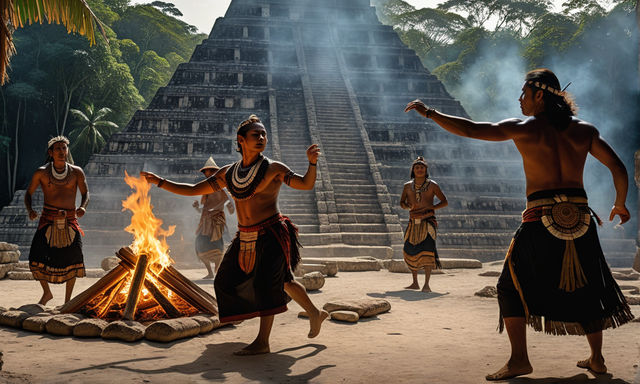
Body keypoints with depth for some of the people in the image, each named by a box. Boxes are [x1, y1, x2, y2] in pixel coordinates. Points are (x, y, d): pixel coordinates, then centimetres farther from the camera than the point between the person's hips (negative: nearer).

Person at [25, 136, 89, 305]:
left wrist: (83, 207, -13)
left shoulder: (76, 172, 4)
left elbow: (85, 193, 8)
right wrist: (30, 210, -9)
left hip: (70, 220, 0)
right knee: (37, 259, -11)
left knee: (73, 260, -4)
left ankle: (67, 300, 13)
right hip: (48, 220, 0)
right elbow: (28, 194, 11)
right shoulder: (41, 173, 3)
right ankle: (47, 293, 14)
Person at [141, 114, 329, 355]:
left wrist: (312, 162, -32)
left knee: (266, 281, -15)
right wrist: (159, 182, 12)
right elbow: (194, 190, 14)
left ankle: (262, 342, -9)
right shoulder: (228, 173, 8)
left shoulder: (273, 169, -4)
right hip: (246, 238, 6)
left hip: (272, 234, -6)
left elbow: (306, 184, -14)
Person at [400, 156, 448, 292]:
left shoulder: (432, 185, 0)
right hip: (413, 222, 4)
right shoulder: (408, 186, 9)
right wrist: (407, 206, -4)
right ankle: (415, 283, 21)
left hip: (428, 221, -4)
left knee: (427, 251, -16)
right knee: (410, 252, 6)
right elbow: (402, 203, 19)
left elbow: (445, 202, 3)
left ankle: (426, 284, -13)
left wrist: (431, 207, -12)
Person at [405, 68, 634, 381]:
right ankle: (597, 358, 27)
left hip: (541, 220, -4)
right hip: (580, 218, 5)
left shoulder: (524, 128, -2)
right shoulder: (584, 130, 9)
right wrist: (620, 204, 25)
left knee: (512, 287, 9)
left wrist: (429, 113, 1)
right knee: (586, 289, 20)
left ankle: (519, 359, 4)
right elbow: (619, 169, 9)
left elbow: (469, 130, -7)